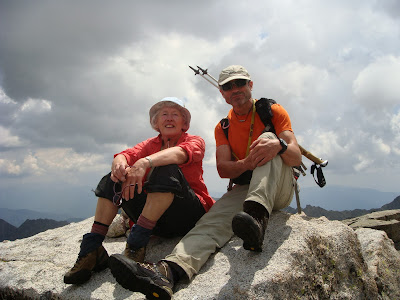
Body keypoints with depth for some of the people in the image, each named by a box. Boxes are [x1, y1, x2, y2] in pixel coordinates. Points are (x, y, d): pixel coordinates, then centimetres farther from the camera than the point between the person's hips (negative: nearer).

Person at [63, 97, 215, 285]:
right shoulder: (150, 144, 18)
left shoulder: (195, 141, 4)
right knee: (112, 180, -7)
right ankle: (92, 249, -17)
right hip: (156, 224, 5)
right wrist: (118, 164, -28)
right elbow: (126, 155, -2)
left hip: (185, 217, -4)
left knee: (167, 170, -29)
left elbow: (181, 153, -21)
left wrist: (145, 162, -40)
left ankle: (136, 245, -33)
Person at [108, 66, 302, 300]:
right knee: (214, 217, -30)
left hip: (281, 187, -2)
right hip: (245, 188, 2)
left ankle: (257, 215, -54)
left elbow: (296, 158, -9)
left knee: (268, 137, -29)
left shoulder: (273, 111, 2)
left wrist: (279, 145, -34)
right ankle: (169, 269, -56)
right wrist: (245, 164, -29)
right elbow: (223, 169, -4)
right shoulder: (223, 128, 11)